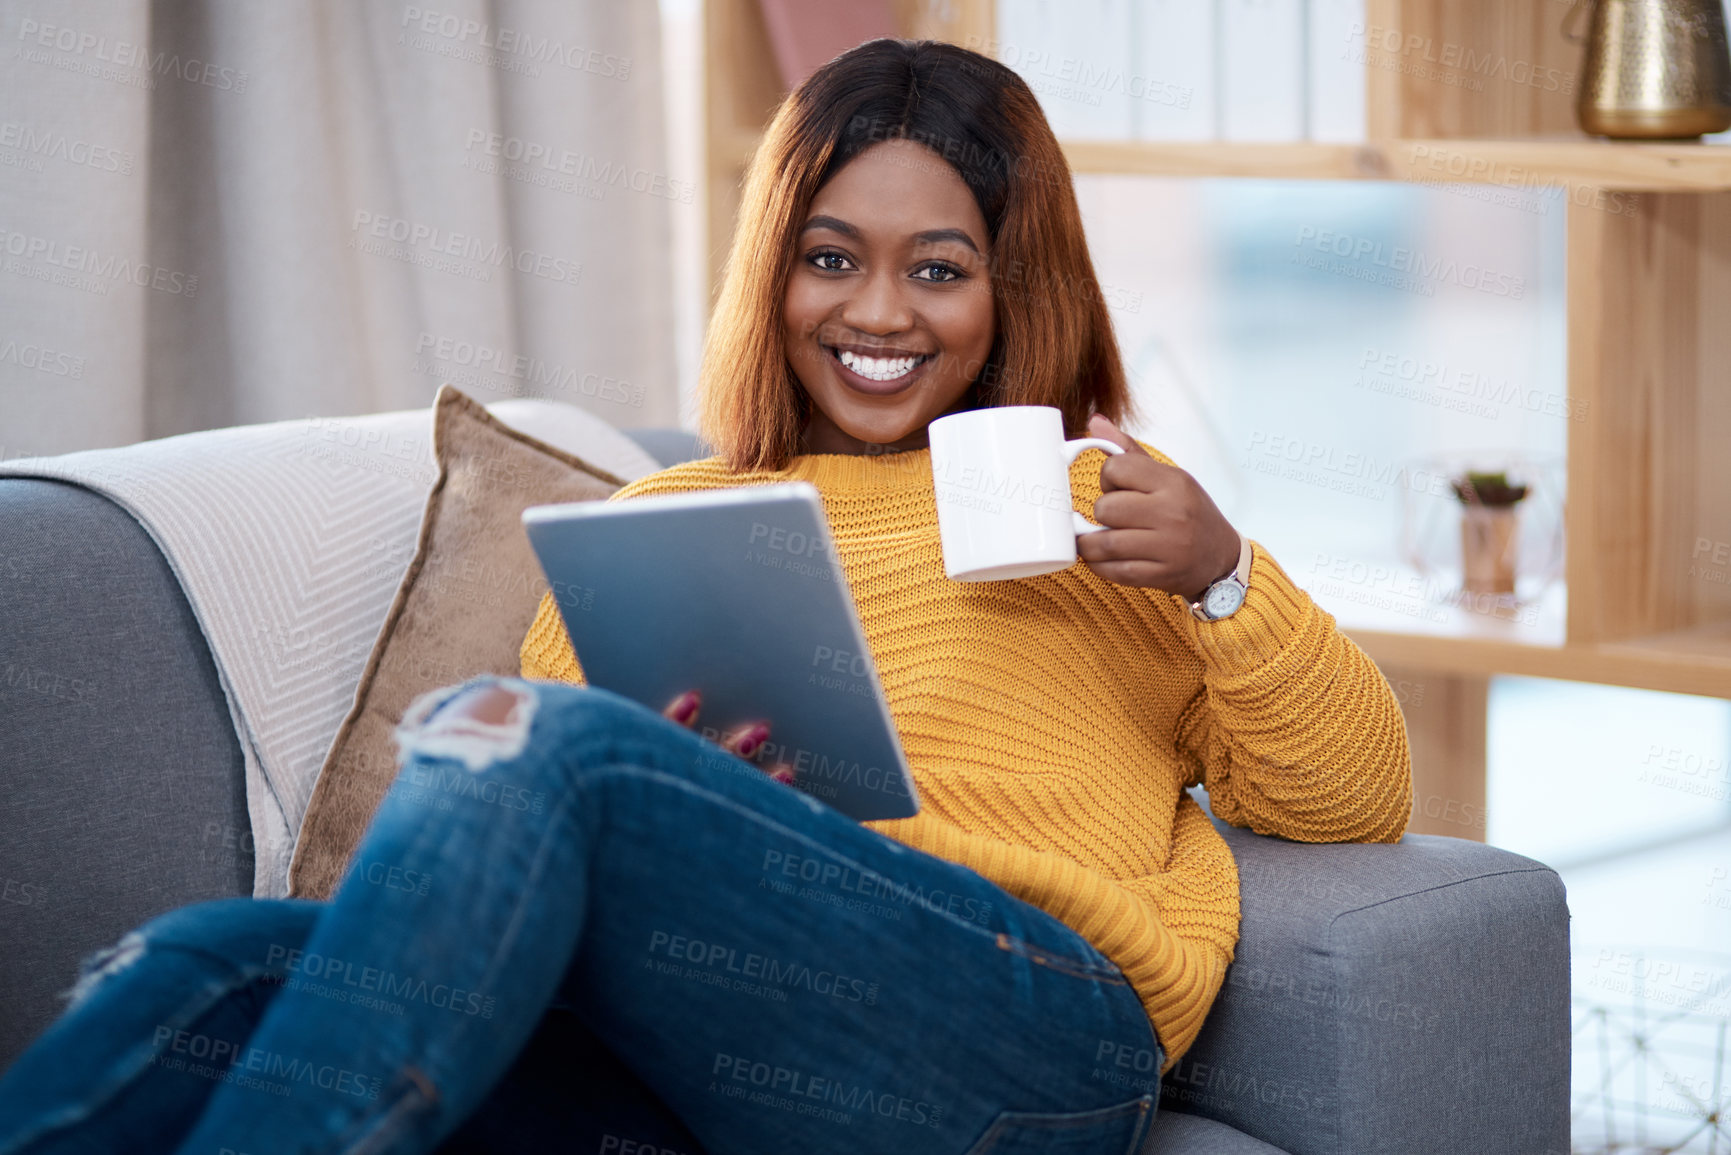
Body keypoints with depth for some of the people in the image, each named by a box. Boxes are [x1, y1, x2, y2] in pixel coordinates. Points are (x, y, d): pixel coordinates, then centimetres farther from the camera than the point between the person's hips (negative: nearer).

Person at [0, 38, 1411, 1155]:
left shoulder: (1100, 512, 26)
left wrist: (1222, 578, -1)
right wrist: (653, 794, -1)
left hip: (1025, 1027, -3)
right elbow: (476, 845, 22)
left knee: (531, 739, -30)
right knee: (212, 969, -28)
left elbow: (1360, 802, 17)